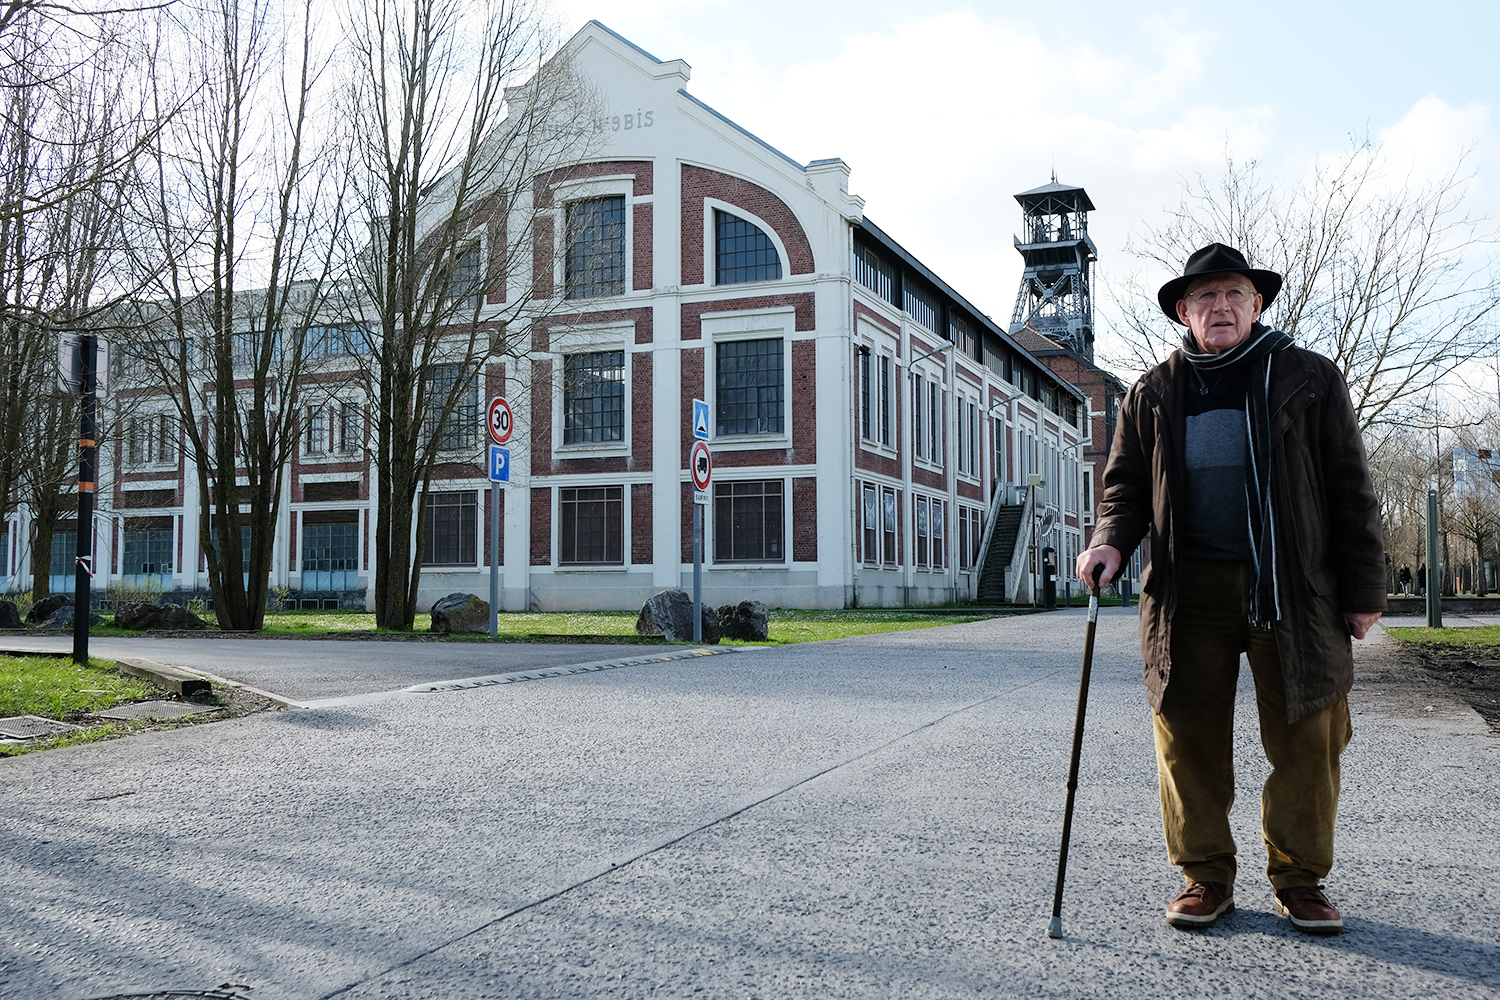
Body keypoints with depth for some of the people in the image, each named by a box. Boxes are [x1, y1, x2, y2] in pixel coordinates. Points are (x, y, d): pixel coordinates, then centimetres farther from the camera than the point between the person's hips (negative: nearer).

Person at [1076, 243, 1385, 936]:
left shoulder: (1310, 379, 6)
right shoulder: (1154, 393, 11)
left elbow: (1350, 490, 6)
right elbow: (1126, 483, 16)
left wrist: (1364, 589, 2)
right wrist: (1112, 541, -5)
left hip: (1296, 592, -1)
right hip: (1190, 592, 1)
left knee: (1306, 738, 3)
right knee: (1189, 737, 2)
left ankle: (1299, 879, 19)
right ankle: (1206, 875, 17)